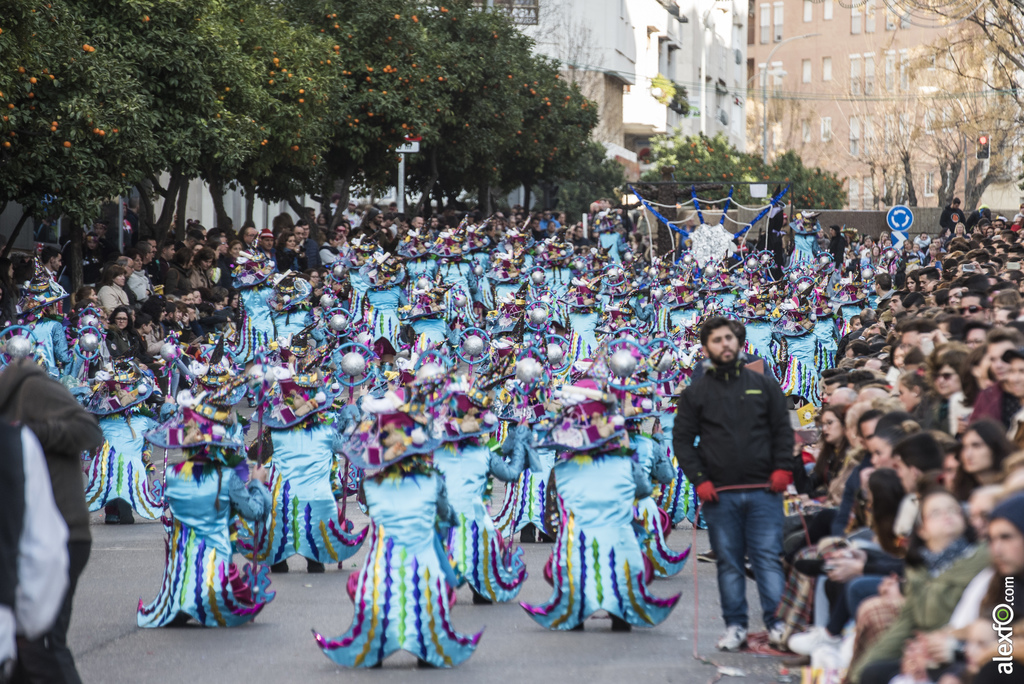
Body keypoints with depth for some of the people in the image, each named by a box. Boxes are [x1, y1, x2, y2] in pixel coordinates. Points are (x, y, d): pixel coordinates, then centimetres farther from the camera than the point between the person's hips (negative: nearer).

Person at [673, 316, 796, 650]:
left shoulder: (762, 384, 11)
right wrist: (699, 479, -5)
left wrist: (783, 469, -2)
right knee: (729, 562, 3)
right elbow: (682, 439, 7)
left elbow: (783, 429, 11)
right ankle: (735, 625, 9)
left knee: (768, 557, -4)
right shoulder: (696, 393, 8)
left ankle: (777, 622, -1)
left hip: (763, 489, 0)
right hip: (720, 493, 0)